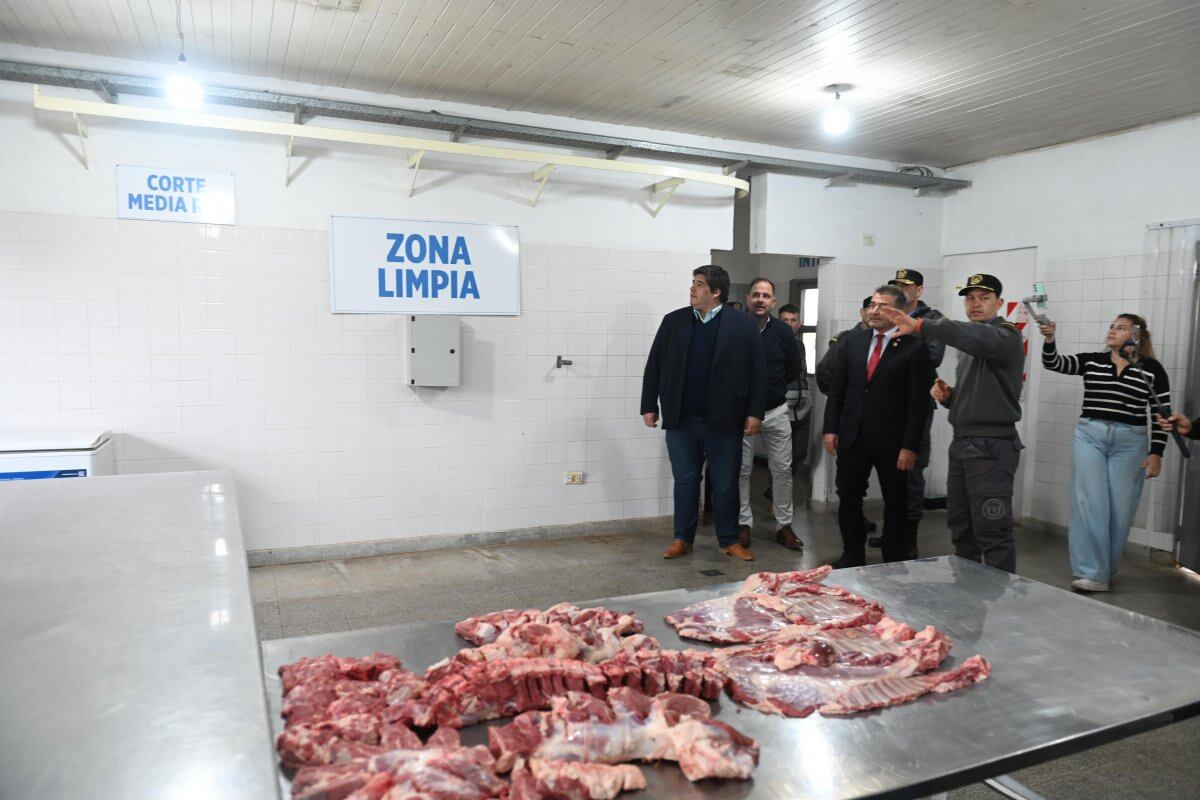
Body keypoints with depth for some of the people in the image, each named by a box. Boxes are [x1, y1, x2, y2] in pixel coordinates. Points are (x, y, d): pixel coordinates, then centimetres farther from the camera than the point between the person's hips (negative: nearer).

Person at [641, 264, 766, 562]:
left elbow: (757, 370, -3)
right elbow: (654, 366, 7)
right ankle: (682, 539, 23)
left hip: (723, 421, -2)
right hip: (681, 420, 2)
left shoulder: (743, 324, -2)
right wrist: (649, 406, 3)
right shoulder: (673, 321, 5)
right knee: (685, 481, 11)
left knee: (726, 484, 9)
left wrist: (755, 412, -8)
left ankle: (729, 540, 24)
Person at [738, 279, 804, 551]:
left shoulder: (783, 332, 1)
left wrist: (773, 386, 11)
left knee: (782, 469, 5)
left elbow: (795, 368, 12)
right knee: (741, 470, 5)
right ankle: (744, 524, 17)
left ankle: (784, 525, 15)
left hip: (776, 411, 2)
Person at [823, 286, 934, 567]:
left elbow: (919, 402, -10)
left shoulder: (914, 347, -8)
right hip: (852, 436, 4)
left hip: (891, 441, -4)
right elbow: (837, 388, 8)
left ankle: (894, 560, 26)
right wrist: (831, 428, 2)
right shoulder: (851, 341, 6)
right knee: (848, 499, 11)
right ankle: (853, 555, 26)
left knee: (895, 502, 10)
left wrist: (910, 446, -13)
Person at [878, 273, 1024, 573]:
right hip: (962, 443, 9)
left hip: (992, 447, -9)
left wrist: (920, 325, -42)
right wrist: (948, 396, 5)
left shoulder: (1005, 336, -8)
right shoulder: (970, 348, 19)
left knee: (992, 531, -6)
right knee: (960, 525, 14)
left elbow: (974, 335, -33)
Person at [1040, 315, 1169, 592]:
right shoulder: (1091, 361, 7)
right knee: (1089, 504, -6)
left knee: (1119, 509, 4)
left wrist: (1156, 453, -4)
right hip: (1089, 437, 1)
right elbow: (1054, 363, -7)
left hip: (1130, 443, 0)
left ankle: (1104, 569, 19)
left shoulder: (1152, 369, 3)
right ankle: (1092, 573, -4)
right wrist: (1049, 338, -26)